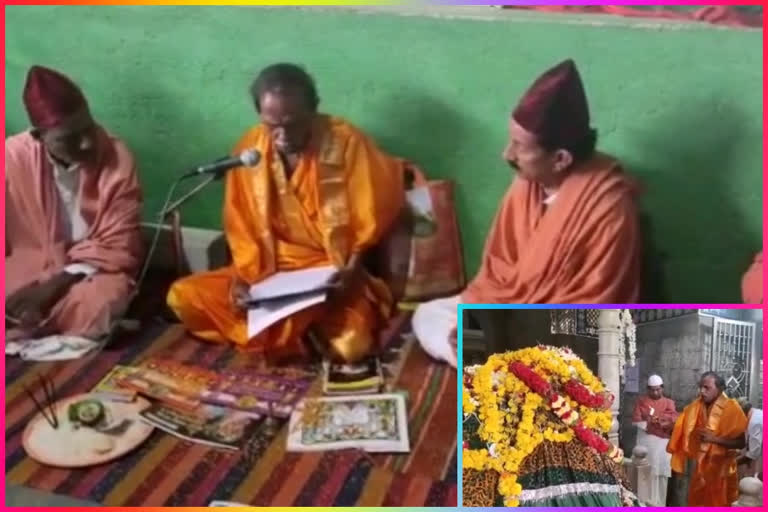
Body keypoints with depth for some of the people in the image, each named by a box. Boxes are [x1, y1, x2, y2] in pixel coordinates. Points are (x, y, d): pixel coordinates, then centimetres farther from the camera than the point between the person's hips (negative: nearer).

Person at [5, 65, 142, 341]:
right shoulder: (13, 158, -11)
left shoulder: (117, 158, -14)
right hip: (28, 269, 0)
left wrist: (54, 285, -22)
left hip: (92, 271, 0)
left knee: (100, 300, -34)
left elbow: (118, 249, -12)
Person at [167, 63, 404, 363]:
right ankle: (308, 333, -11)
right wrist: (245, 276, -12)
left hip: (333, 278, -4)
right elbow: (242, 228, 4)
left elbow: (371, 223, -6)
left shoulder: (347, 143, -12)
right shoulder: (249, 148, -2)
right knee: (183, 297, -12)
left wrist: (352, 271, -19)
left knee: (346, 344, -32)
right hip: (269, 270, 4)